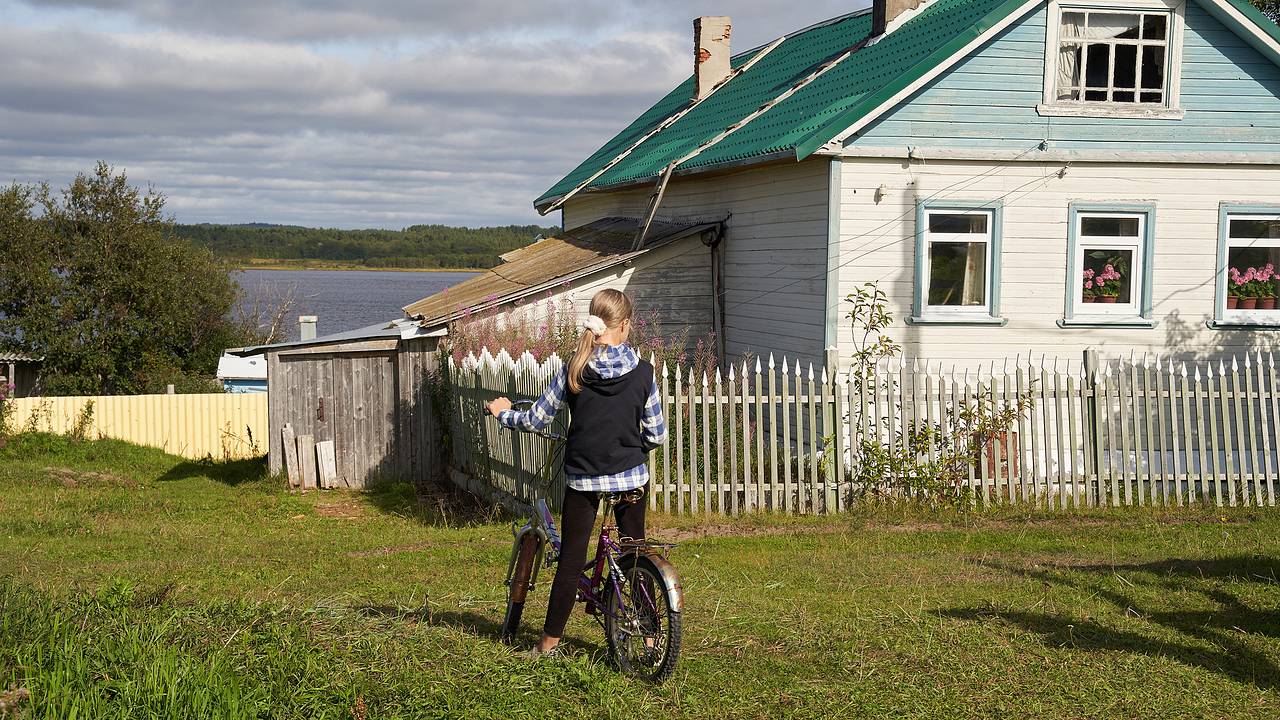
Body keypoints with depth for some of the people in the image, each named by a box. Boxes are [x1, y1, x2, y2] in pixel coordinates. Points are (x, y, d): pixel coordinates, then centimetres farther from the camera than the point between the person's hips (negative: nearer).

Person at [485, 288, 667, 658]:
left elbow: (535, 421, -4)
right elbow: (657, 435, -4)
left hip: (583, 478, -1)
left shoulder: (574, 370, -10)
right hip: (631, 476, 1)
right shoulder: (643, 372, -9)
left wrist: (503, 413, 15)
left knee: (571, 558, 7)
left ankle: (549, 642, 14)